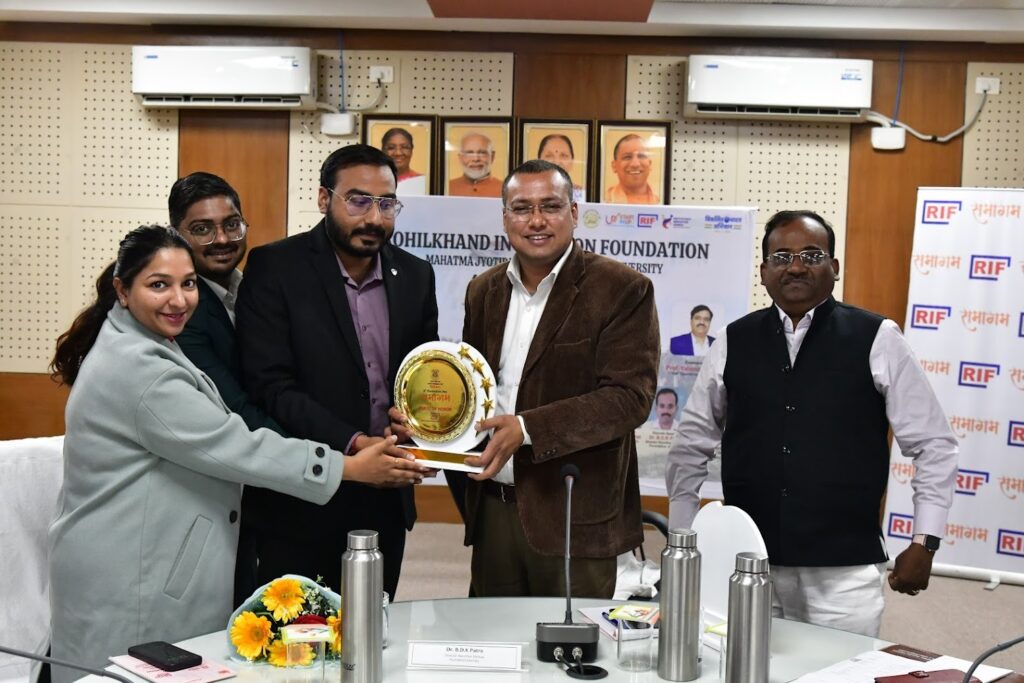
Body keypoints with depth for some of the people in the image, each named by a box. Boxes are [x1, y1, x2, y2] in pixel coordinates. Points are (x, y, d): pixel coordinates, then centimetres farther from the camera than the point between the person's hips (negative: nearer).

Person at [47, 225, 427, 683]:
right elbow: (234, 448, -22)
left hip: (147, 568, 10)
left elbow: (206, 442, 22)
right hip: (125, 588, -10)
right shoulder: (136, 369, -21)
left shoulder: (143, 349, 11)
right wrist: (351, 468, -17)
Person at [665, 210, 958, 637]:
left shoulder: (876, 341, -1)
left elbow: (933, 445, 4)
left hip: (845, 570, -2)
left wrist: (924, 543, 1)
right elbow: (691, 445, 12)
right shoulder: (733, 344, 5)